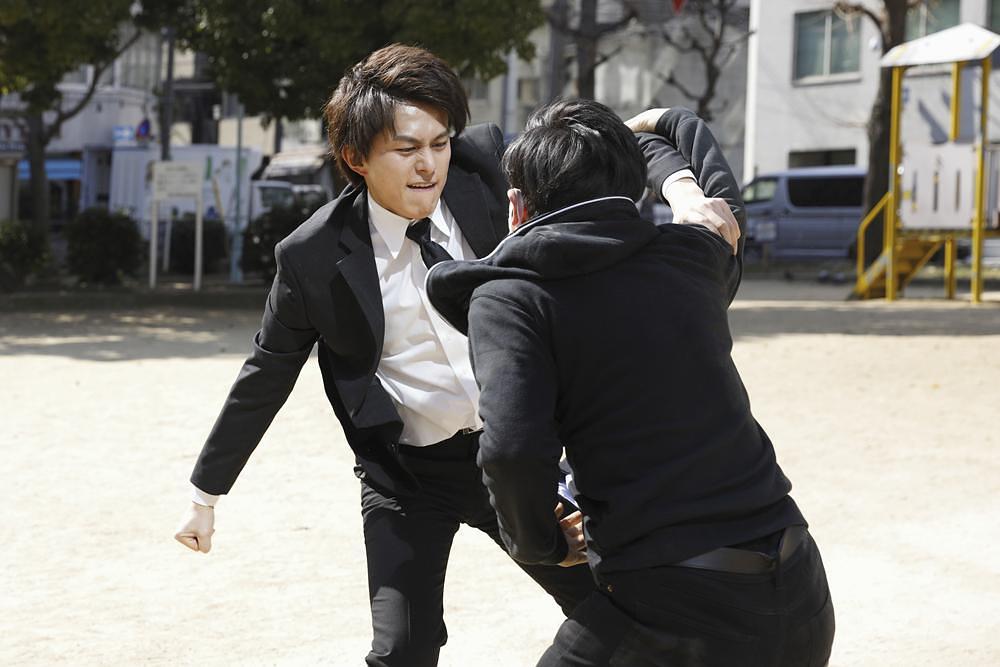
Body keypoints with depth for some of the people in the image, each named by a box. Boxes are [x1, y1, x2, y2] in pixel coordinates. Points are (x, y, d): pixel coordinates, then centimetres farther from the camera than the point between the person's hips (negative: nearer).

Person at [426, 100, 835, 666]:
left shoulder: (506, 296, -3)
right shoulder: (688, 255, 11)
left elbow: (512, 448, -19)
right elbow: (723, 208, 36)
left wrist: (537, 543, 1)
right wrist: (667, 127, 54)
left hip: (673, 609, -5)